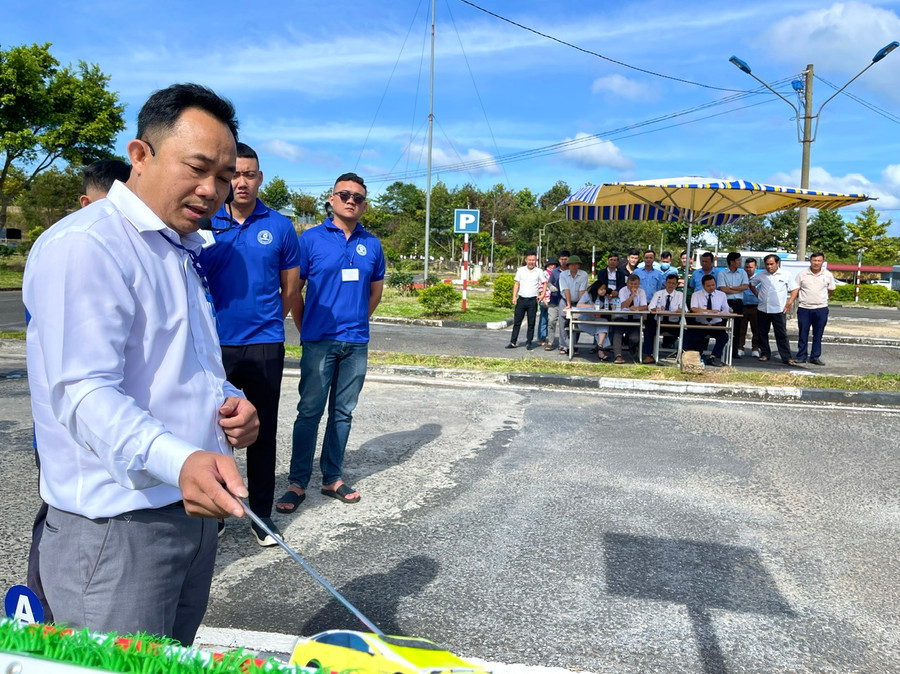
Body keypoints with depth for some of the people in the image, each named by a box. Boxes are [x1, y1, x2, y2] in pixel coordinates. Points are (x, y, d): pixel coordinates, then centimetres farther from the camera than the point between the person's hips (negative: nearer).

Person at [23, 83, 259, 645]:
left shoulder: (184, 252, 15)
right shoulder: (85, 246, -16)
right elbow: (85, 392, -25)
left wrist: (226, 403, 1)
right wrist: (179, 460, -41)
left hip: (195, 511, 9)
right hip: (116, 529, -9)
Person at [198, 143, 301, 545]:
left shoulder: (279, 226, 3)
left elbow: (290, 287, 11)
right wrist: (213, 321, 9)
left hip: (265, 346, 0)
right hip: (215, 345, 0)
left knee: (263, 431, 7)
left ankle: (262, 513, 20)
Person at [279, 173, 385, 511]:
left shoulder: (372, 244, 9)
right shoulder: (311, 238, -1)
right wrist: (305, 329, 3)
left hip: (356, 343, 4)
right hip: (319, 341, -3)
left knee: (343, 412, 10)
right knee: (309, 412, -2)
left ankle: (332, 478, 21)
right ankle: (297, 483, 8)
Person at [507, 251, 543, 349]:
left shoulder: (539, 271, 2)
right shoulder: (520, 270, 6)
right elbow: (516, 283, 8)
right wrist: (514, 296, -1)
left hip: (533, 300, -1)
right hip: (521, 299, 1)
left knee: (531, 323, 5)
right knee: (517, 322, 3)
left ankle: (529, 342, 14)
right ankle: (513, 342, 7)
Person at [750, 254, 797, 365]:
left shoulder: (786, 275, -2)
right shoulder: (761, 275, 5)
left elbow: (794, 289, 3)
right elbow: (751, 284, 20)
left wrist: (789, 302, -6)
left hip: (778, 310, -3)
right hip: (762, 309, 4)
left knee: (782, 334, -4)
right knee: (762, 333, 10)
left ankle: (787, 357, -3)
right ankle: (765, 354, 23)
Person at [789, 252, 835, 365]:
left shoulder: (828, 275, 4)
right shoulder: (802, 274, 2)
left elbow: (831, 291, 15)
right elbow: (795, 290, 2)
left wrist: (821, 298, 9)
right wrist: (790, 303, -7)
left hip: (821, 309, 1)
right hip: (804, 309, 0)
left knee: (818, 335, 6)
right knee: (803, 334, 5)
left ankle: (815, 356, 14)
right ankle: (801, 356, 13)